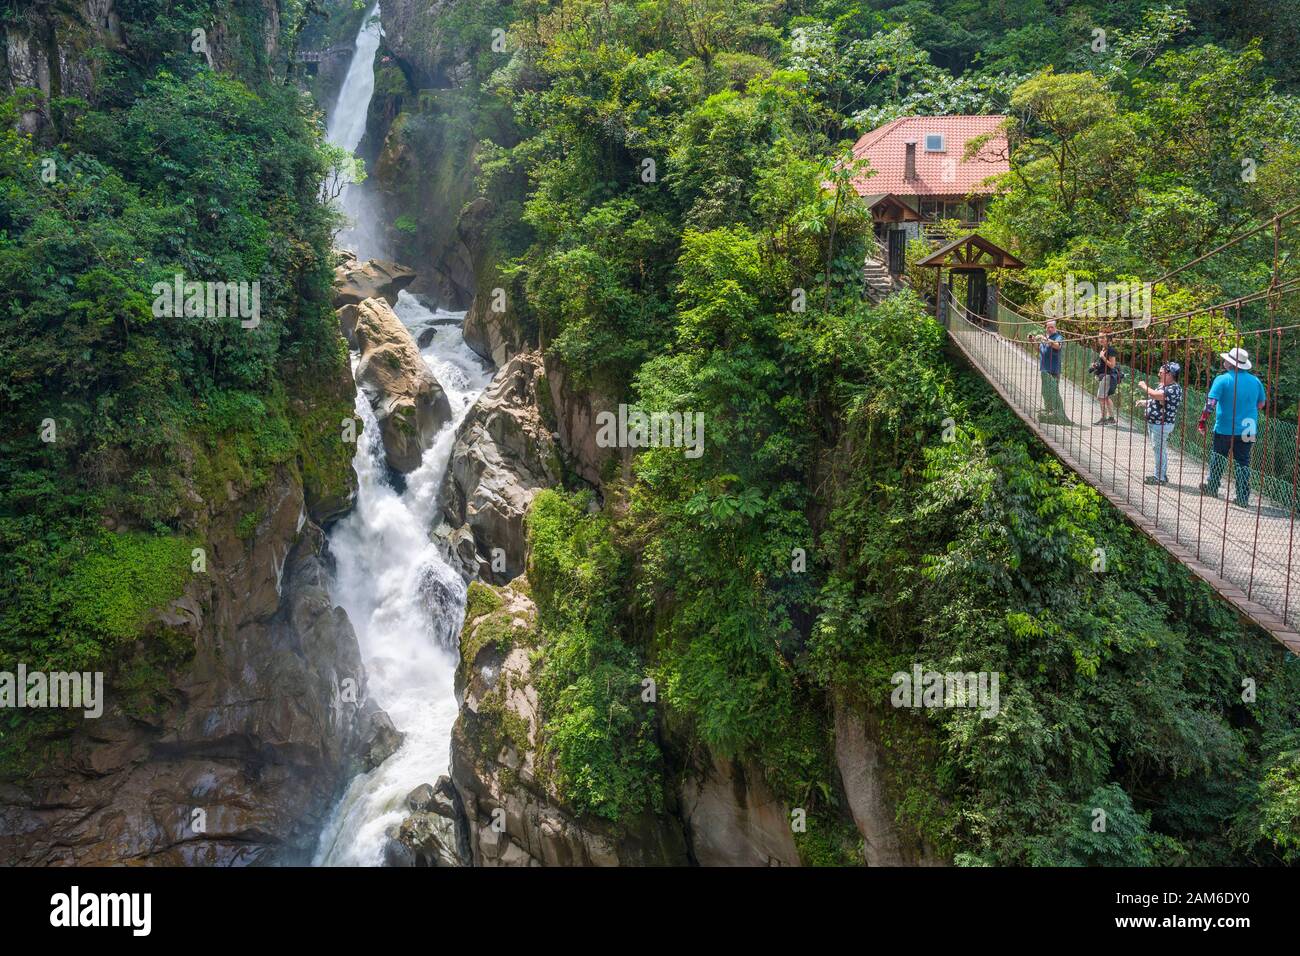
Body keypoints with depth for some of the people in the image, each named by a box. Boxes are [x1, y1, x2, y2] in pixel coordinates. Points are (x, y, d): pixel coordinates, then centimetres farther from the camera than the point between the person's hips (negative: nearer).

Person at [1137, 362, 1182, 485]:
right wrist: (1145, 402, 10)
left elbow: (1157, 396, -32)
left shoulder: (1174, 389, -18)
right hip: (1153, 423, 10)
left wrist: (1144, 386, -18)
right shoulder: (1163, 386, 13)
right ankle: (1161, 475, 26)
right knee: (1159, 450, 16)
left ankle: (1160, 478, 3)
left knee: (1159, 450, -4)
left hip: (1162, 424, -10)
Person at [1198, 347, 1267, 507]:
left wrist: (1202, 421, -11)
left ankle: (1212, 488, 30)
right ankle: (1243, 498, 7)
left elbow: (1210, 403, -18)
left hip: (1224, 429, -3)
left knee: (1218, 459, 15)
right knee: (1243, 462, 8)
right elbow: (1261, 404, 14)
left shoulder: (1223, 379, -12)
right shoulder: (1255, 381, 2)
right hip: (1247, 431, 3)